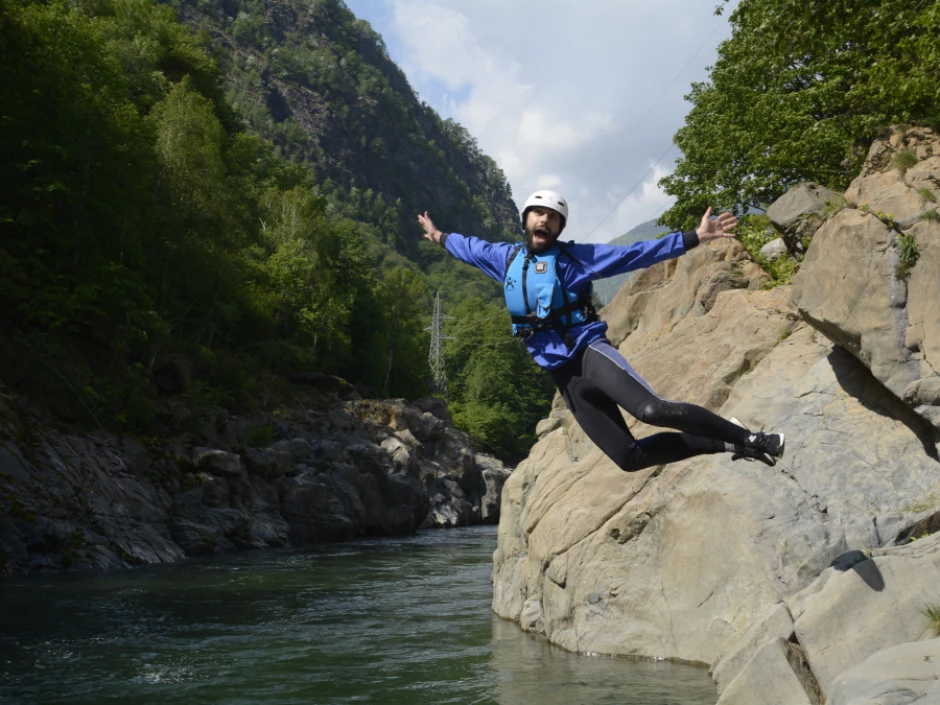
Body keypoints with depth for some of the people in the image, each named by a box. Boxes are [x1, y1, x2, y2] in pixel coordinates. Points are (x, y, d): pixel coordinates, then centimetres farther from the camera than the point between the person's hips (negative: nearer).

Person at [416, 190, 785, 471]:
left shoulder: (573, 256, 2)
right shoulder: (507, 257, 14)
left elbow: (634, 253, -3)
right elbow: (472, 248, 36)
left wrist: (695, 238, -9)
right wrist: (440, 236, 51)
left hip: (589, 352, -4)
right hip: (563, 375, 4)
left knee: (652, 409, -32)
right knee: (629, 457, -6)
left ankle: (746, 439, -20)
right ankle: (723, 444, 5)